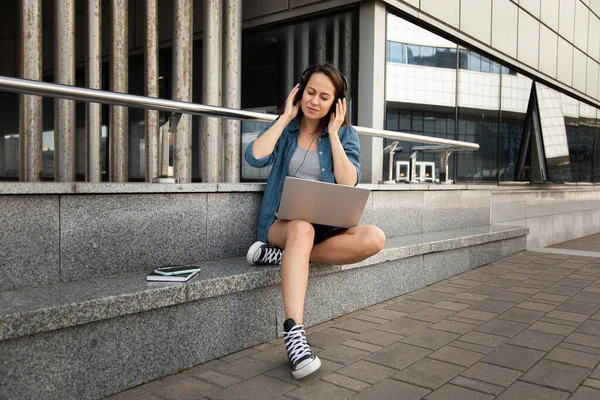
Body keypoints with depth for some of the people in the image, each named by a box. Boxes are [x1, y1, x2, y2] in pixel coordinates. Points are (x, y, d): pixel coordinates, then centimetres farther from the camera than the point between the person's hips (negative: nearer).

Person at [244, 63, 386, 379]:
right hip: (282, 222, -1)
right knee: (302, 228, -38)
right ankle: (293, 331, -45)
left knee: (374, 238, -27)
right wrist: (286, 116, -4)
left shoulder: (345, 134, 9)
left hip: (326, 226, 2)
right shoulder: (284, 128, 9)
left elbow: (348, 184, -7)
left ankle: (285, 256, -25)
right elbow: (255, 157, -12)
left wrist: (333, 133, -6)